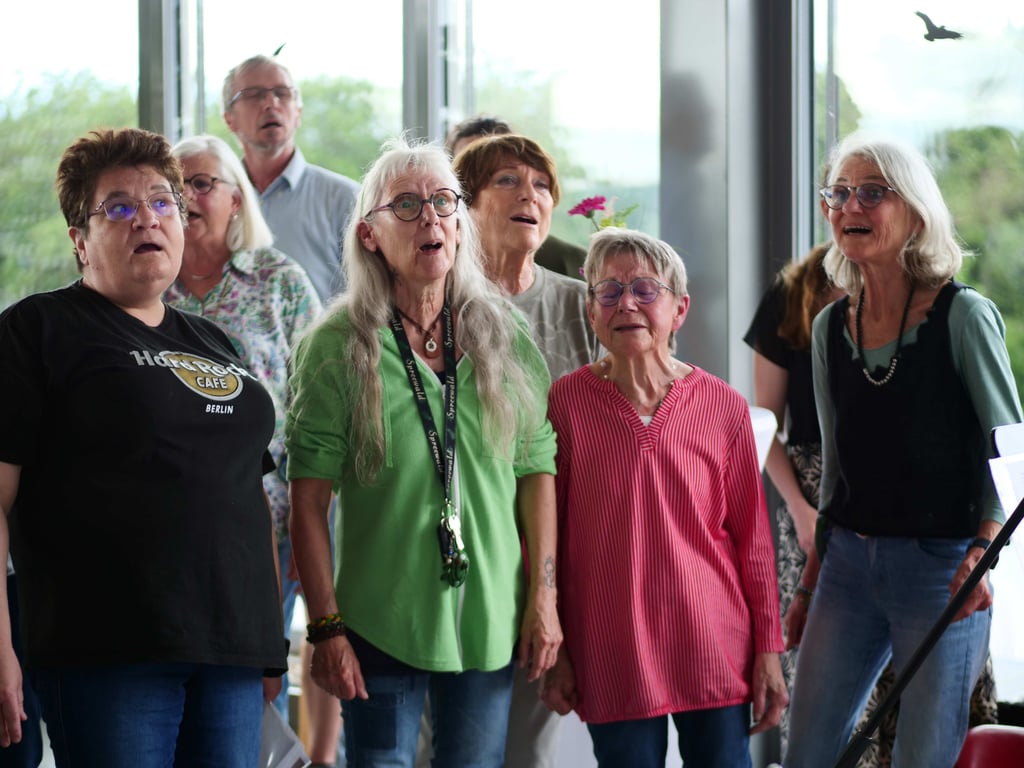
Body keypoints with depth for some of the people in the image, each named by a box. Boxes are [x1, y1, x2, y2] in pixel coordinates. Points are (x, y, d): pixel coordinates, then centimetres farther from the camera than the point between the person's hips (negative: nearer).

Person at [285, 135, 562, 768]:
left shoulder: (505, 337, 5)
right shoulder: (337, 347, -5)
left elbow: (537, 471, 8)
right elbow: (309, 501, -7)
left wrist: (543, 597, 2)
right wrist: (327, 627, -11)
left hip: (490, 621, 3)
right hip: (381, 623, -3)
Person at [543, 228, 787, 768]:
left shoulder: (723, 407, 0)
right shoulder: (566, 403, -4)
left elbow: (752, 537, 5)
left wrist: (768, 648, 4)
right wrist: (554, 652, 1)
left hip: (713, 644, 1)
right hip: (611, 656, -1)